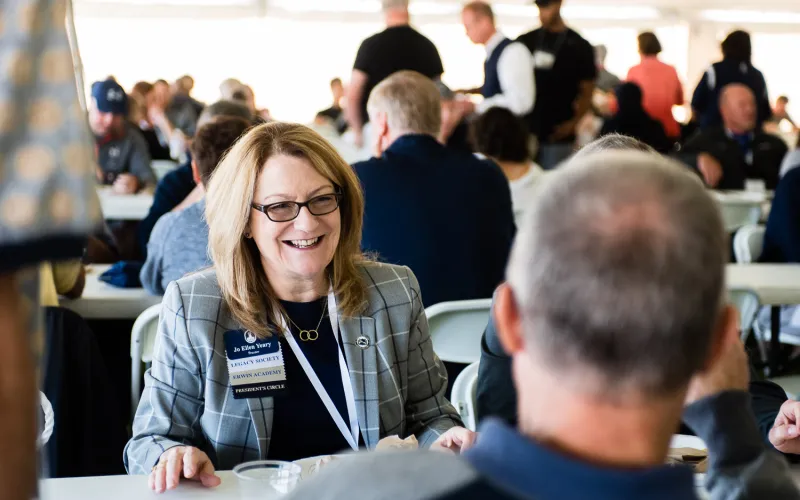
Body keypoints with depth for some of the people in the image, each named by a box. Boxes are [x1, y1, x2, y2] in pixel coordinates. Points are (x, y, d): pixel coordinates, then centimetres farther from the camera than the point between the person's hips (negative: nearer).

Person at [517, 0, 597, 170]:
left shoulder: (579, 46, 1)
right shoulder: (526, 41, 10)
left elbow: (587, 92, 1)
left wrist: (573, 123, -14)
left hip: (557, 137, -3)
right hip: (525, 130, 3)